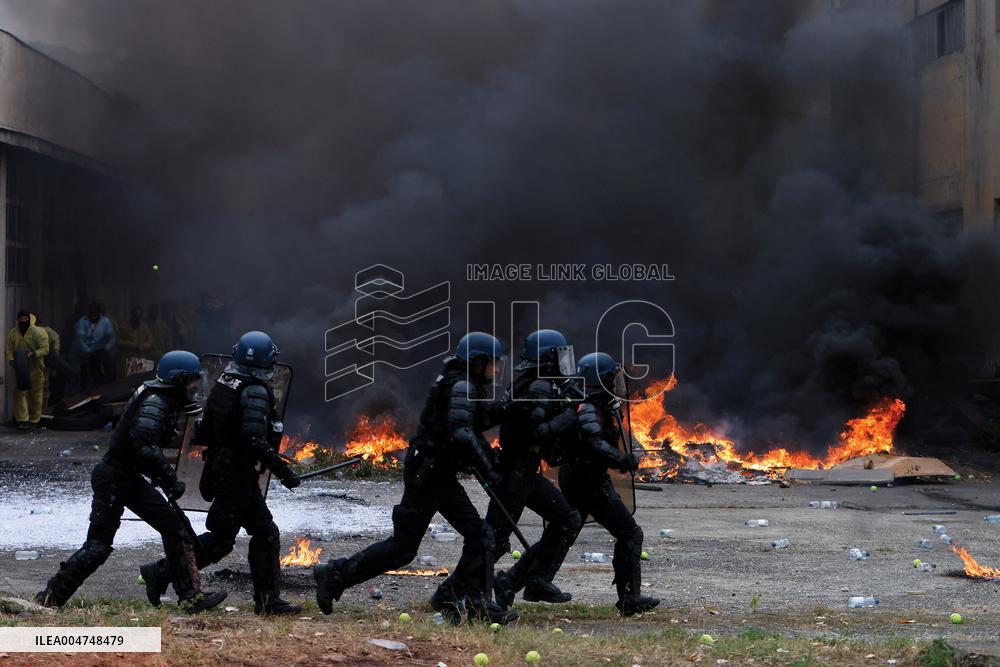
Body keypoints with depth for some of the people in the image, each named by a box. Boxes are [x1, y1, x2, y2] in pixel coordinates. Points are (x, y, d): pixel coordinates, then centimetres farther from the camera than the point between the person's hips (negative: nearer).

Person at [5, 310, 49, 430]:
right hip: (19, 370, 3)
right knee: (19, 393, -5)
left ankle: (34, 420, 13)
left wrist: (34, 353, -30)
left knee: (35, 395, 3)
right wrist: (11, 360, -17)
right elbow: (8, 349, 2)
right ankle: (22, 420, -7)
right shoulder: (13, 334, 4)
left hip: (35, 369, -3)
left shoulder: (38, 332, -8)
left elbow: (45, 348, -13)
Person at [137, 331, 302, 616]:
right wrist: (283, 471, -21)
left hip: (220, 469, 10)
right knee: (220, 538, -3)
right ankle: (160, 573, -1)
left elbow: (202, 435, 13)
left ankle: (268, 599, 13)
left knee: (265, 532, 12)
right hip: (238, 473, -9)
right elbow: (255, 440, -26)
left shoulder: (222, 385, 10)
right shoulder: (255, 393, -16)